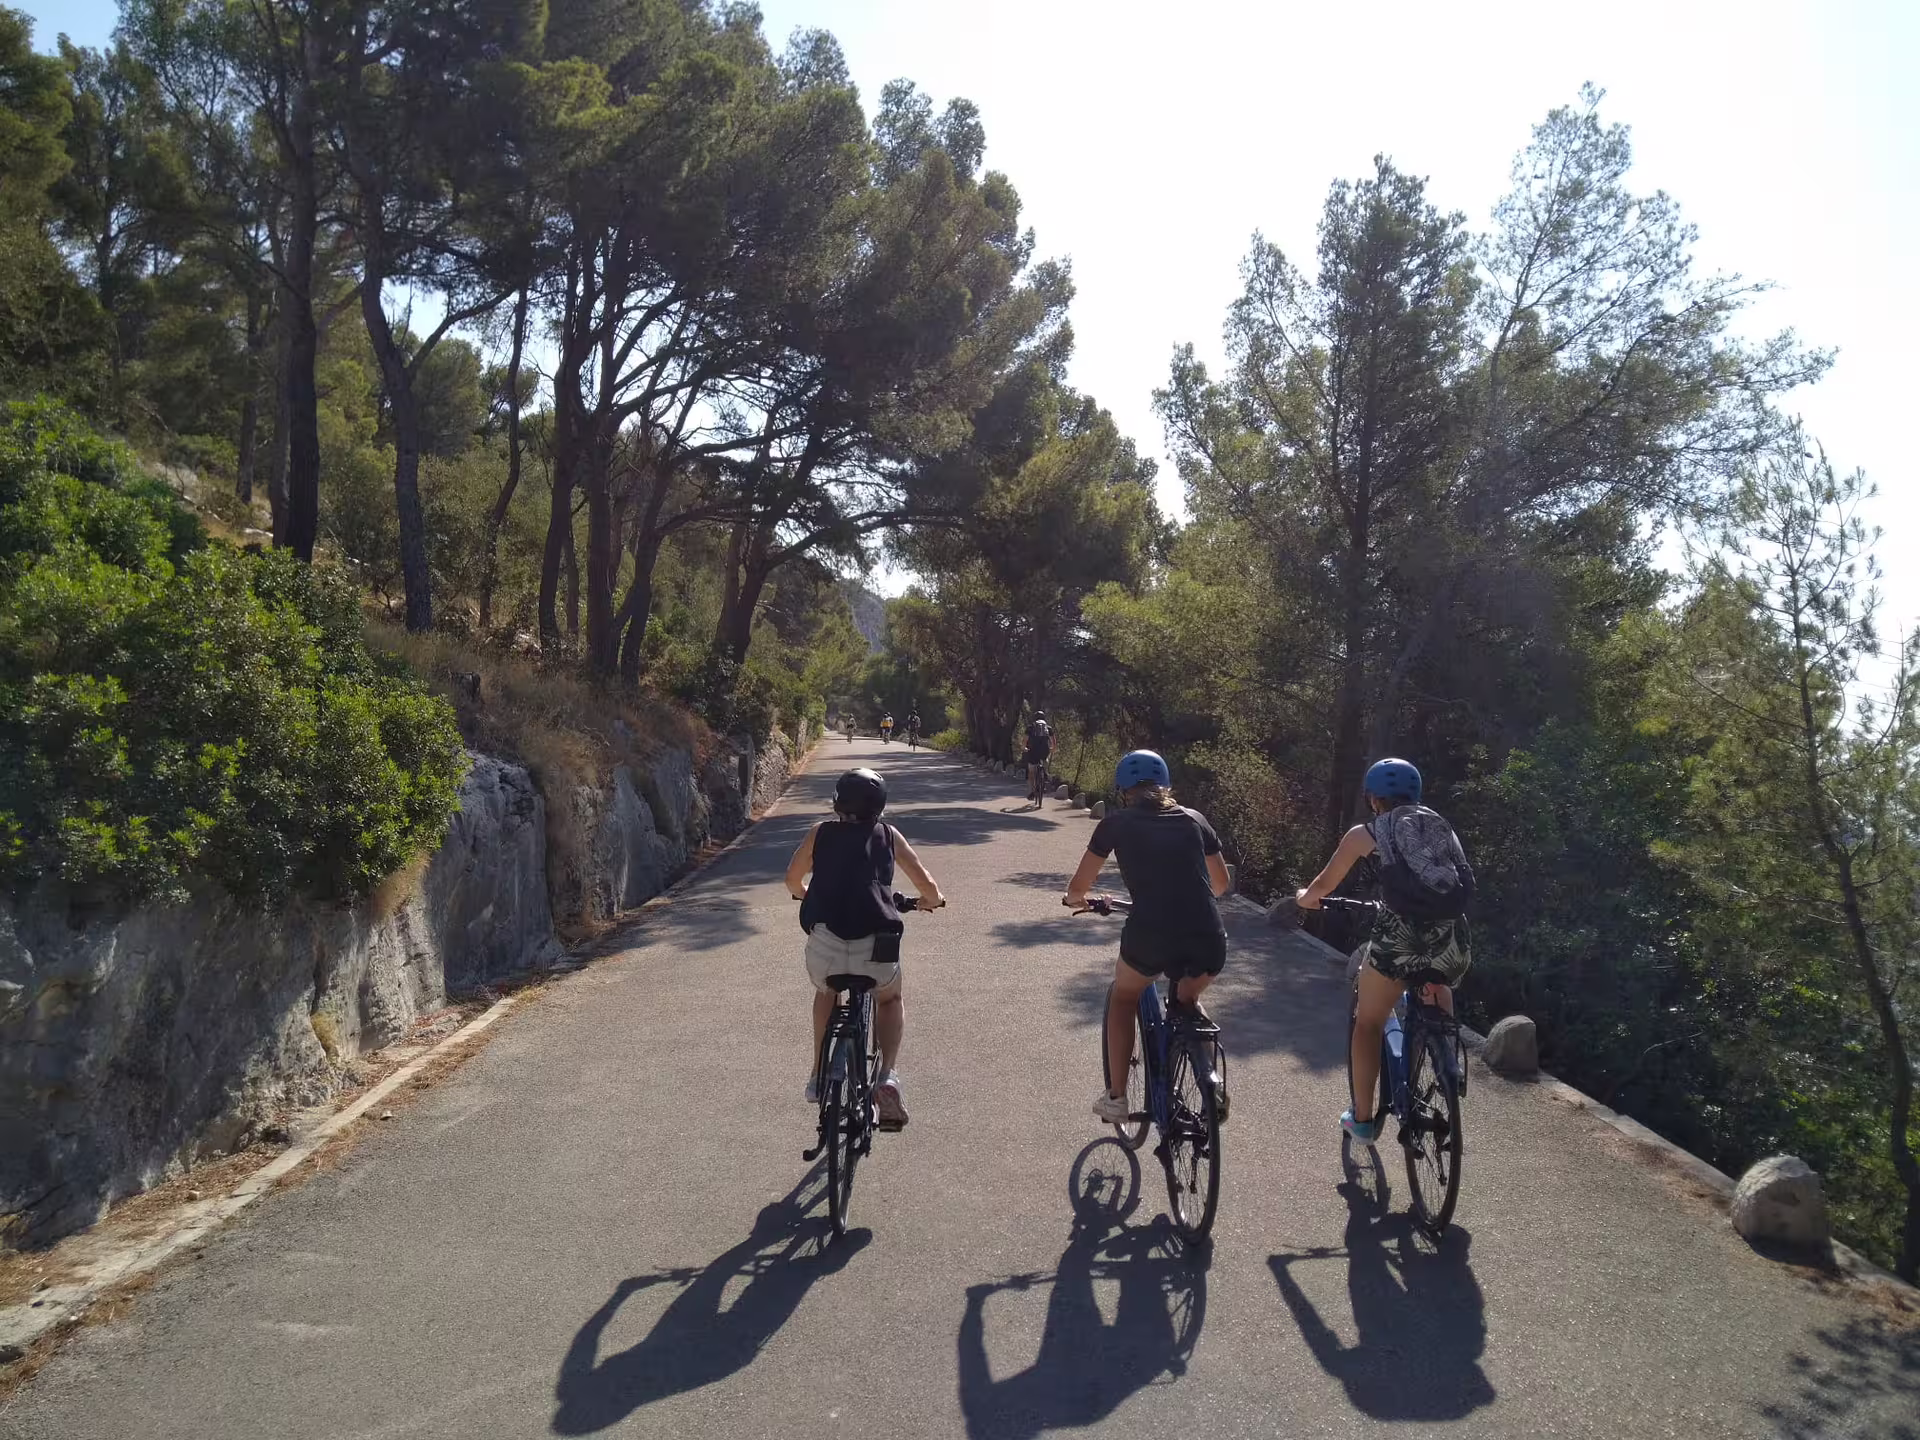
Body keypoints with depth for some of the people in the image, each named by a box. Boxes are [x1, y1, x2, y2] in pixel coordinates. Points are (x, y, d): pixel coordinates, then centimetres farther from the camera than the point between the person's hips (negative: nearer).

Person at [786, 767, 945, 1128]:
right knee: (890, 1000, 29)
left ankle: (818, 1076, 32)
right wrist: (932, 900, 36)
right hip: (876, 946, -1)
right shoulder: (888, 835, 14)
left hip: (824, 943, 1)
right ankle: (888, 1076, 8)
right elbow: (929, 889, 13)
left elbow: (792, 880, 27)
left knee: (825, 992, 35)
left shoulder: (821, 832, 15)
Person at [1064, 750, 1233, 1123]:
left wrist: (1076, 900, 39)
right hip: (1209, 942, 3)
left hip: (1150, 936, -2)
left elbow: (1078, 887, 16)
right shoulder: (1193, 819, 19)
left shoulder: (1116, 823, 12)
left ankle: (1115, 1097, 26)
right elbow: (1222, 883, 31)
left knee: (1124, 996, 29)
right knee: (1188, 1002, 34)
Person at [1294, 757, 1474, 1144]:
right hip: (1452, 939, 3)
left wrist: (1305, 897, 46)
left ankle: (1362, 1118, 22)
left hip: (1402, 934, -3)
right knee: (1436, 985, 37)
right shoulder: (1441, 826, 24)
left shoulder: (1367, 832, 14)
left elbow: (1325, 885, 24)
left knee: (1368, 1023, 18)